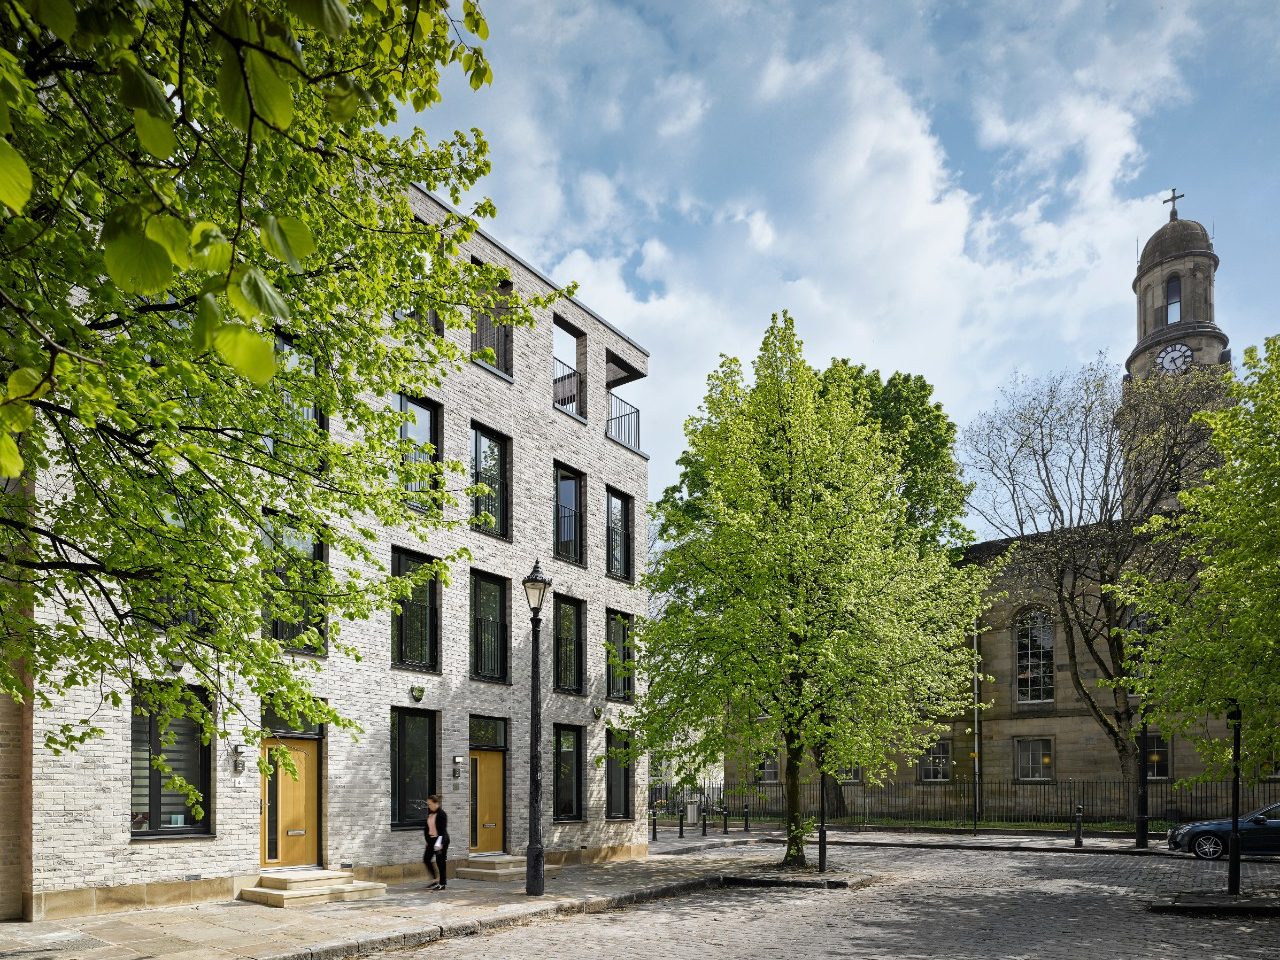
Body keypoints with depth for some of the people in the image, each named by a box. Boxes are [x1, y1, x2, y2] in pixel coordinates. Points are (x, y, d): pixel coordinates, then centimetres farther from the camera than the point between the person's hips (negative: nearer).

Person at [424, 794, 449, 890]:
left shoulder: (442, 814, -15)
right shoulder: (430, 814, 9)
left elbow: (442, 830, -20)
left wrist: (439, 843, -25)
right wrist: (428, 840, 15)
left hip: (441, 839, -8)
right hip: (432, 839, 8)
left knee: (440, 861, -2)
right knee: (426, 859, 5)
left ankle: (442, 883, 8)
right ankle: (437, 879, 18)